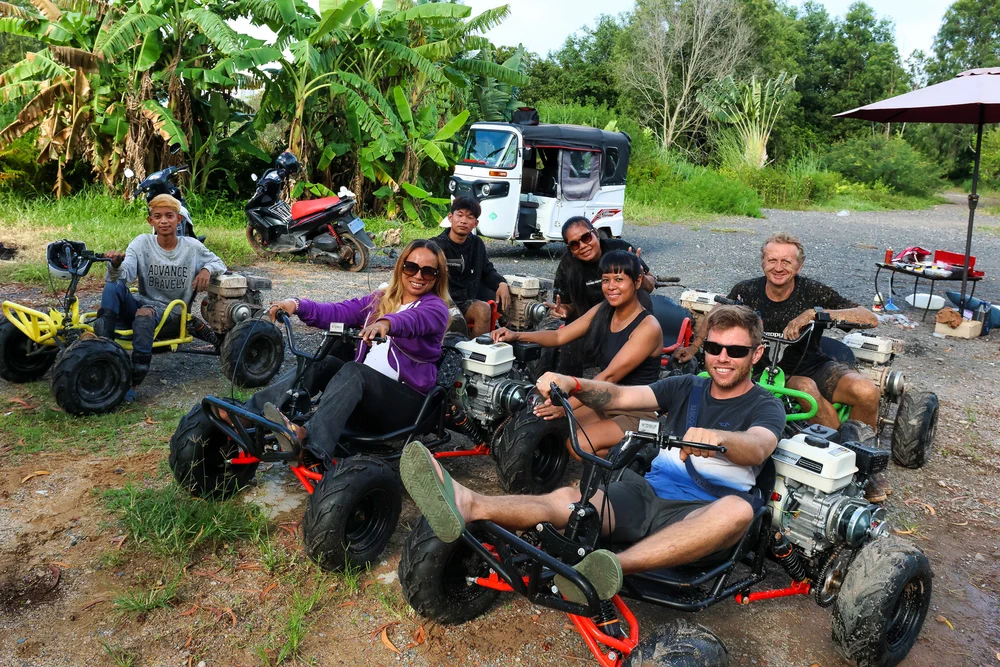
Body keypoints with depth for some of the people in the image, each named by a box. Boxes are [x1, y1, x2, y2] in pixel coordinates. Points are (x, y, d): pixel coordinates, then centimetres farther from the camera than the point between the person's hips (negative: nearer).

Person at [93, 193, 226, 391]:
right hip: (142, 302, 2)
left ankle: (134, 379, -31)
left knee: (145, 314, -38)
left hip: (171, 313, -2)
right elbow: (123, 275, -13)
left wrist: (207, 269, -10)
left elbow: (219, 264, 14)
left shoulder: (192, 246, 1)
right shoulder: (142, 242, 0)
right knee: (113, 285, -28)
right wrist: (116, 265, -38)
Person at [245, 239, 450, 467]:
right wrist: (298, 305, -15)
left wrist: (385, 323, -48)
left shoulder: (435, 307, -1)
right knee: (321, 365, -19)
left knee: (353, 371, -31)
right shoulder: (379, 300, 17)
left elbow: (413, 319, -26)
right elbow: (335, 313, 4)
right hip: (364, 395, 6)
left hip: (405, 401, -5)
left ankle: (310, 439, -54)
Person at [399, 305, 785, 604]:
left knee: (737, 510, -38)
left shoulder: (764, 406, 4)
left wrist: (716, 438, -44)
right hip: (647, 492, 4)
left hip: (698, 513, -3)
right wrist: (572, 384, -17)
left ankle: (613, 568, -56)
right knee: (567, 498, -23)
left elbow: (757, 447, -21)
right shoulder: (687, 388, 16)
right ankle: (466, 505, -48)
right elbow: (618, 397, 3)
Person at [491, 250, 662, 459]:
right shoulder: (602, 311, 3)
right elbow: (560, 336, 1)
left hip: (639, 414, -7)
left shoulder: (648, 327, -19)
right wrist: (516, 335, -15)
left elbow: (609, 376, -27)